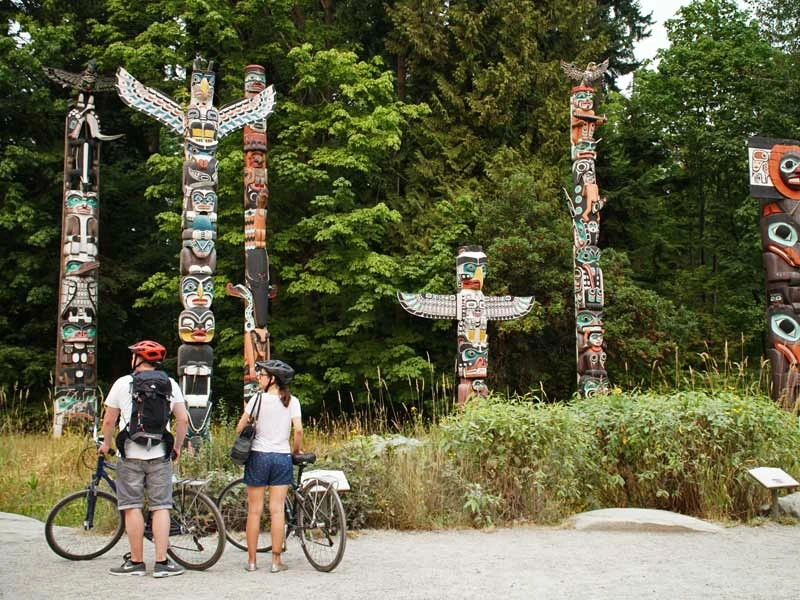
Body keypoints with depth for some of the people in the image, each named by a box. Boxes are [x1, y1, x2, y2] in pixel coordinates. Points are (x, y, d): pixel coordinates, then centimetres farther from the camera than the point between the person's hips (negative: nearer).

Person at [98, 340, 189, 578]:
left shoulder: (123, 383, 1)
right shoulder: (170, 384, 6)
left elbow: (109, 420, 5)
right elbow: (183, 419, 2)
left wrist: (106, 444, 22)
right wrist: (177, 446, 15)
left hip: (131, 455, -2)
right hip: (160, 456, 2)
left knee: (132, 507, 4)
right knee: (161, 507, 4)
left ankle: (136, 562, 8)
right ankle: (162, 562, 1)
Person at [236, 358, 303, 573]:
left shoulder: (258, 399, -4)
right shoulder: (291, 401, 0)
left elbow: (240, 428, -4)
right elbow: (298, 430, -9)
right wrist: (296, 450, 7)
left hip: (258, 456, -1)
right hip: (282, 458, 1)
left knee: (254, 511, 5)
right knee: (277, 510, 3)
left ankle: (251, 561, 11)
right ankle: (276, 561, 4)